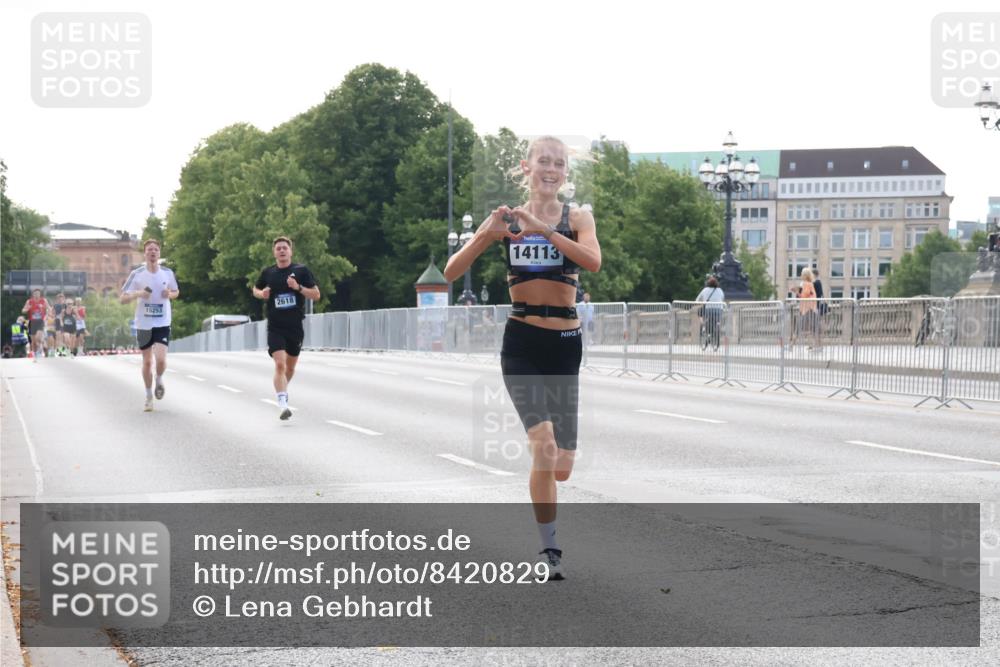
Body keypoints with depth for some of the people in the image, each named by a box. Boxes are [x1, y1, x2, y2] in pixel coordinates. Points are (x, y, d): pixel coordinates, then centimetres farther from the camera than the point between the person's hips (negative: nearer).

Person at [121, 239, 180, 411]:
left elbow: (176, 292, 17)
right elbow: (123, 298, -1)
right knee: (147, 361, 7)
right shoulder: (137, 274, -4)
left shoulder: (167, 273, 0)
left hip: (162, 324, 0)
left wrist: (169, 295, -7)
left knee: (160, 359, -15)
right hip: (143, 324, 0)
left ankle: (159, 380, 18)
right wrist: (138, 294, -20)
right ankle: (149, 396, 24)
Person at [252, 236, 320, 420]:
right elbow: (255, 289, 21)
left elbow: (316, 295, -2)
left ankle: (283, 389, 46)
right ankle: (283, 405, -24)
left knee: (290, 366, 17)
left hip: (295, 327, 1)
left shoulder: (301, 270, -1)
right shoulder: (268, 273, 3)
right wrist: (262, 294, -2)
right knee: (280, 364, -18)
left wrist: (298, 287, -17)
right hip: (275, 327, -1)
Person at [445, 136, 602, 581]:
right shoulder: (506, 219, 4)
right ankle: (549, 551, -7)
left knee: (562, 468, 3)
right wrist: (485, 235, -17)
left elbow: (593, 261, -18)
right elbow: (451, 273, -1)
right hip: (522, 343, -1)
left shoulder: (577, 218, 4)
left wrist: (543, 229, -24)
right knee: (544, 445, -20)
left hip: (565, 344, 1)